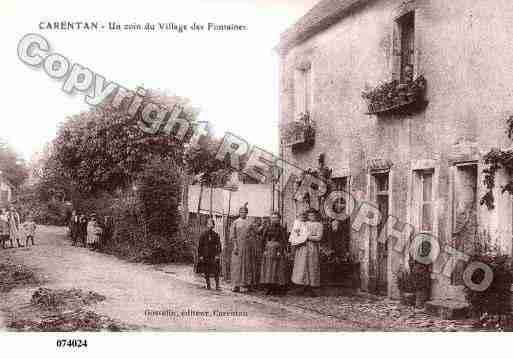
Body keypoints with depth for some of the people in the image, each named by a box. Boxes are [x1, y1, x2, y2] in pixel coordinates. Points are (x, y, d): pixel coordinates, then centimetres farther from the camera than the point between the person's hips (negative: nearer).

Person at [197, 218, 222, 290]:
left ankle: (217, 286, -3)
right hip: (205, 256, 0)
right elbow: (200, 246, 3)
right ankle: (208, 285, 16)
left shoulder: (216, 235, 4)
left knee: (216, 271, -6)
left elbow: (218, 246, 3)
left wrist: (218, 254, -6)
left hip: (214, 255, 0)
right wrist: (200, 255, -2)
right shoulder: (203, 235, 1)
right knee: (206, 271, 6)